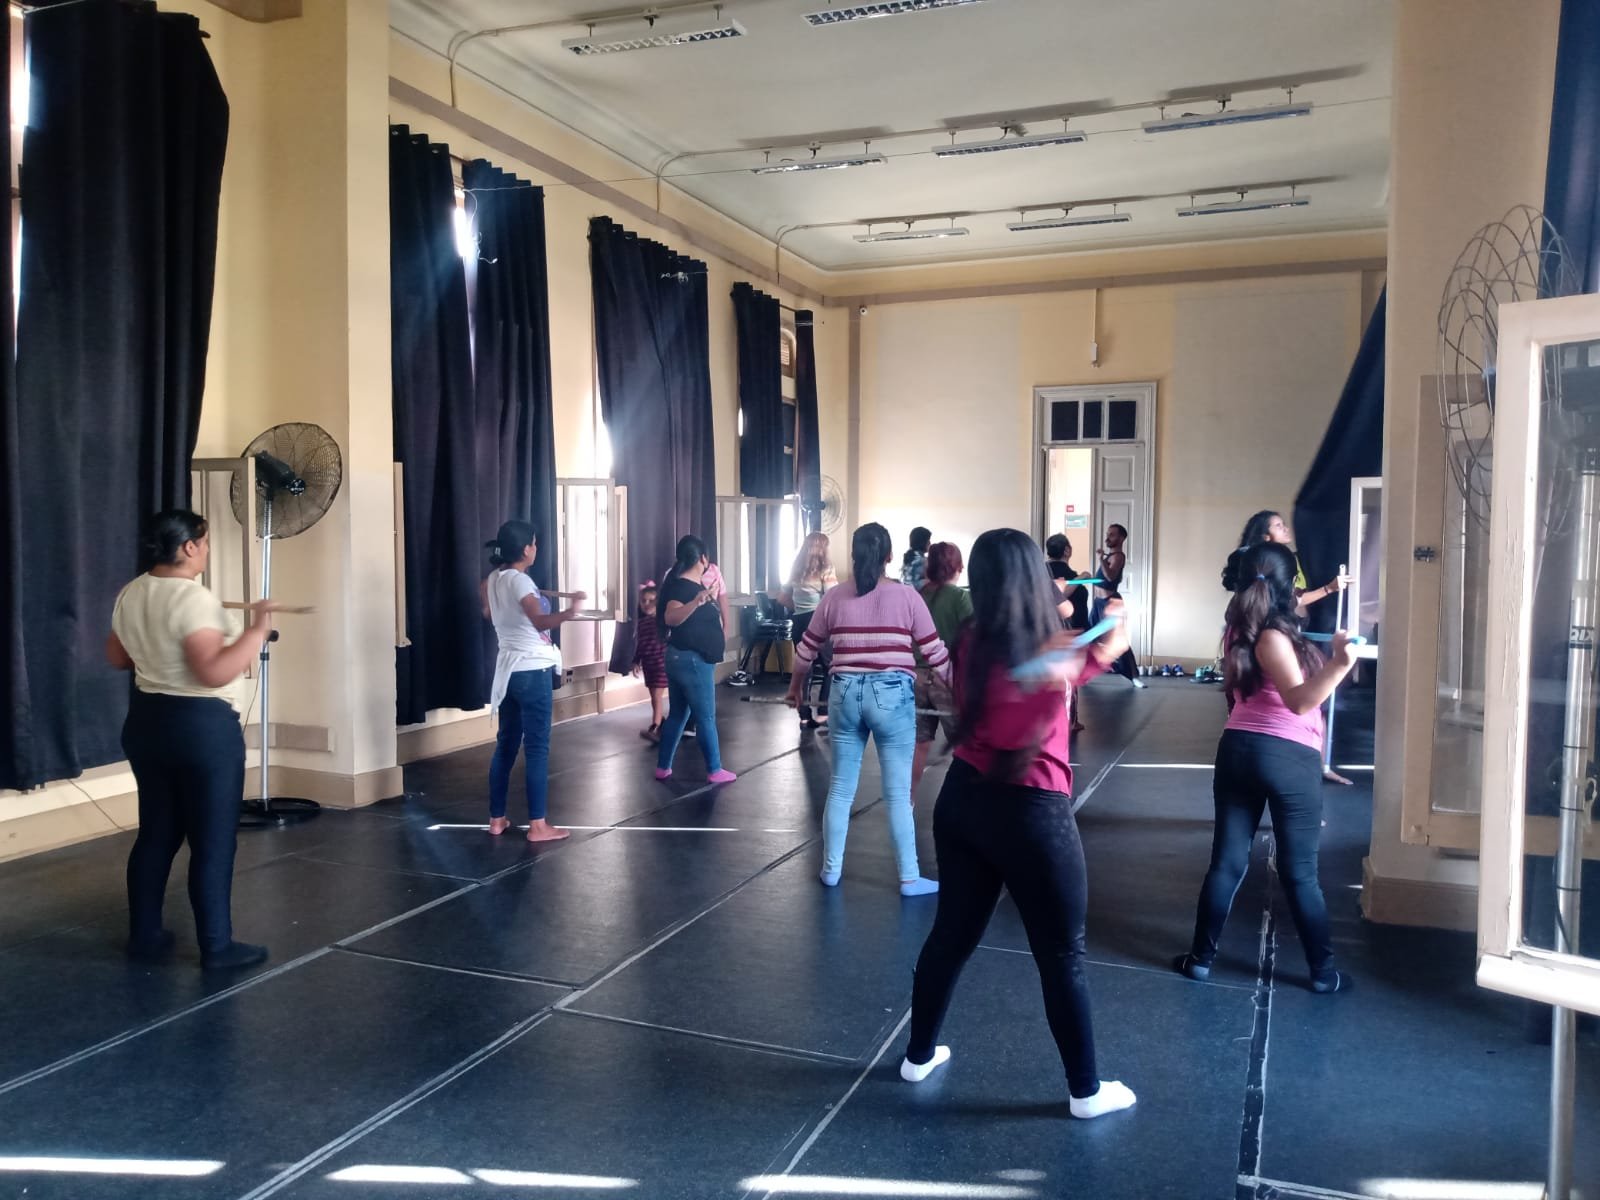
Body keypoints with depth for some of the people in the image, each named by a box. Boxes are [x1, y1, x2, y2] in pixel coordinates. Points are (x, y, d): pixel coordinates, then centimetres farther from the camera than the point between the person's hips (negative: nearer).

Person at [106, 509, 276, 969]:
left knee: (156, 832, 18)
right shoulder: (193, 598, -21)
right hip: (202, 726, -9)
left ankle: (144, 935, 27)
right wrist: (257, 630, -25)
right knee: (213, 840, 1)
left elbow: (117, 657, 18)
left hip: (146, 720, 9)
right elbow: (214, 673, -28)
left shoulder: (130, 595, 6)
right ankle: (216, 946, 9)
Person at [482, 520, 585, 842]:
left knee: (506, 744, 13)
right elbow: (540, 621, -33)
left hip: (508, 669, 8)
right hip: (532, 670, -8)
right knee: (537, 747, -4)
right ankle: (538, 825, -2)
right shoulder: (519, 581, -17)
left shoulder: (493, 579, 8)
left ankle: (497, 818, 19)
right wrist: (570, 613, -50)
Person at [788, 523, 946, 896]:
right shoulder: (907, 596, -2)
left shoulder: (835, 597, 5)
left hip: (846, 694, 3)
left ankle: (831, 869, 24)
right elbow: (935, 653, 0)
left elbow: (807, 648, 15)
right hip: (892, 695, -3)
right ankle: (910, 879, 12)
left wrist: (795, 685, 31)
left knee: (840, 788, 13)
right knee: (898, 793, 4)